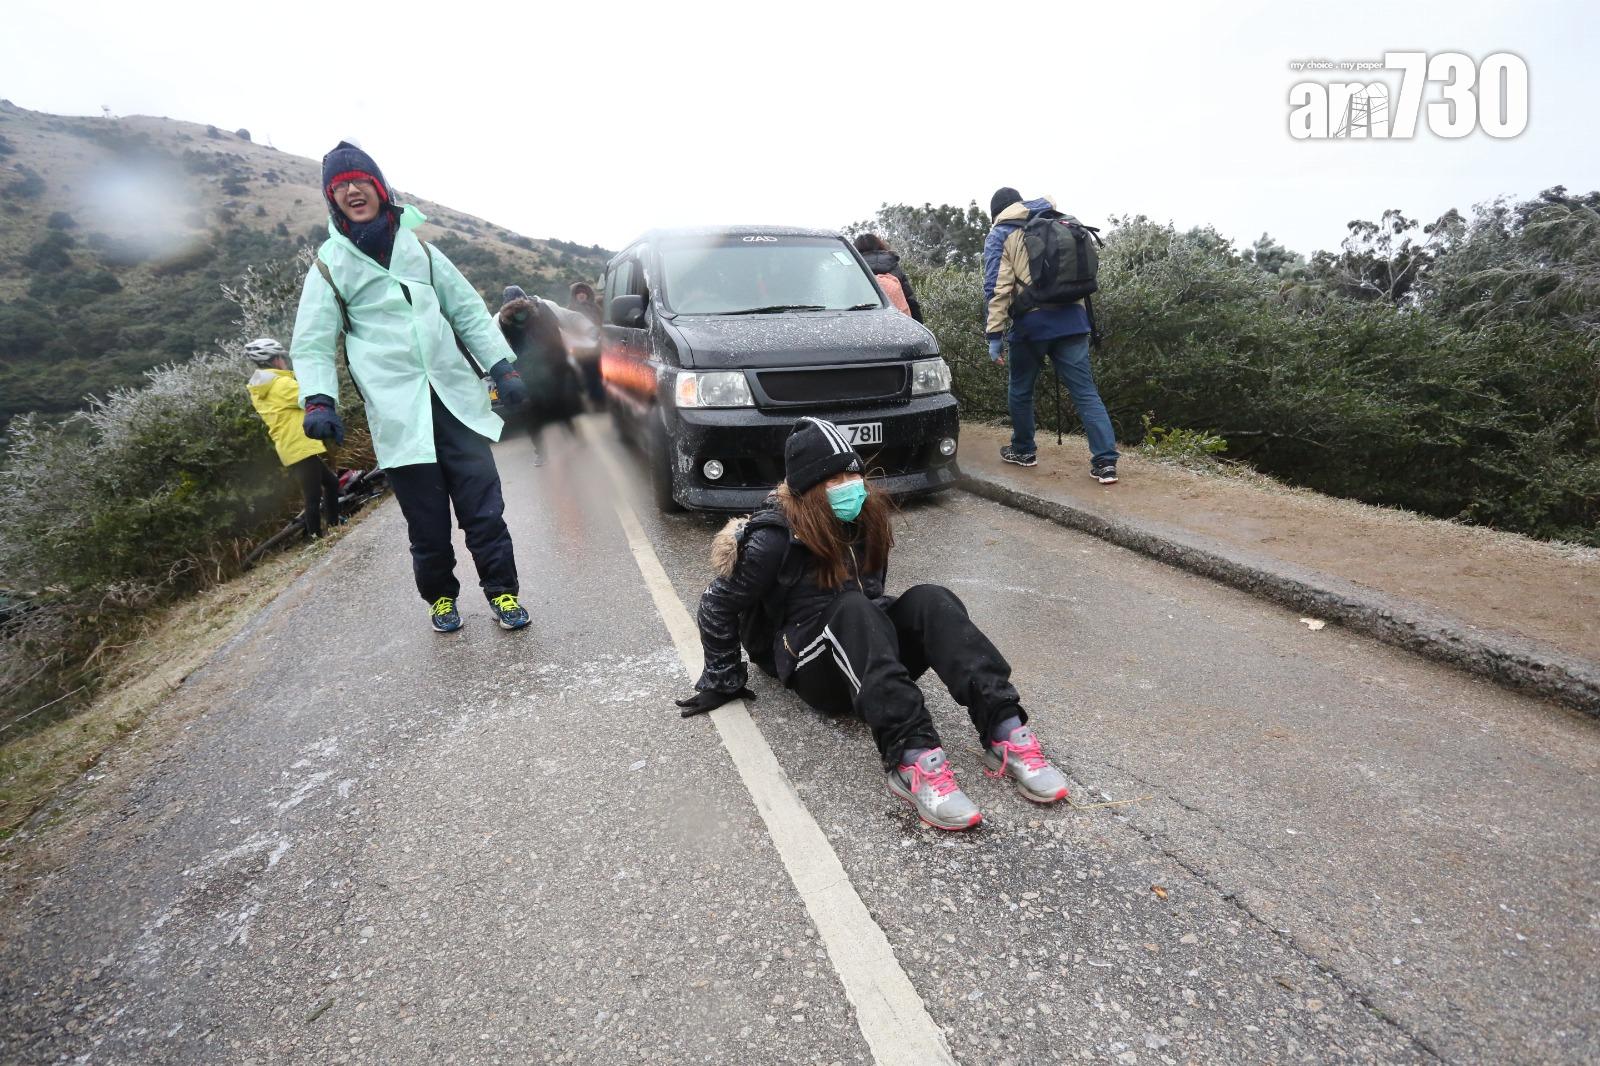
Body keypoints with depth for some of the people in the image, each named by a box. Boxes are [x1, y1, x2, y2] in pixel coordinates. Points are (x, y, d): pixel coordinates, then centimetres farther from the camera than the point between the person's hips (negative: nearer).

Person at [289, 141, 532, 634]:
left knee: (483, 505, -2)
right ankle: (440, 597, 22)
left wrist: (502, 367, 7)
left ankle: (502, 592, 12)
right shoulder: (329, 265, 8)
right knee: (427, 519, 0)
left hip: (456, 397, 2)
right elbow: (311, 345, 6)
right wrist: (318, 399, -12)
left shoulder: (418, 248, 16)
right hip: (397, 410, -2)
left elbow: (469, 311, 18)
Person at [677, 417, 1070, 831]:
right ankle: (912, 757, -50)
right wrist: (723, 681, -1)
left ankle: (1005, 733, -37)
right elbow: (718, 604, -6)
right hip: (814, 667, -5)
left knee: (928, 600, -25)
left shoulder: (866, 516, 2)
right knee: (852, 609, -37)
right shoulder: (776, 538, -15)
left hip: (871, 654, 5)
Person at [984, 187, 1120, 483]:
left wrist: (995, 334, -8)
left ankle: (1023, 450, 29)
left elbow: (997, 287, -7)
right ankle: (1106, 461, -6)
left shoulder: (1000, 236, 4)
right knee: (1085, 391, 0)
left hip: (1031, 322, -4)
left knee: (1020, 390, 16)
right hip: (1072, 319, 4)